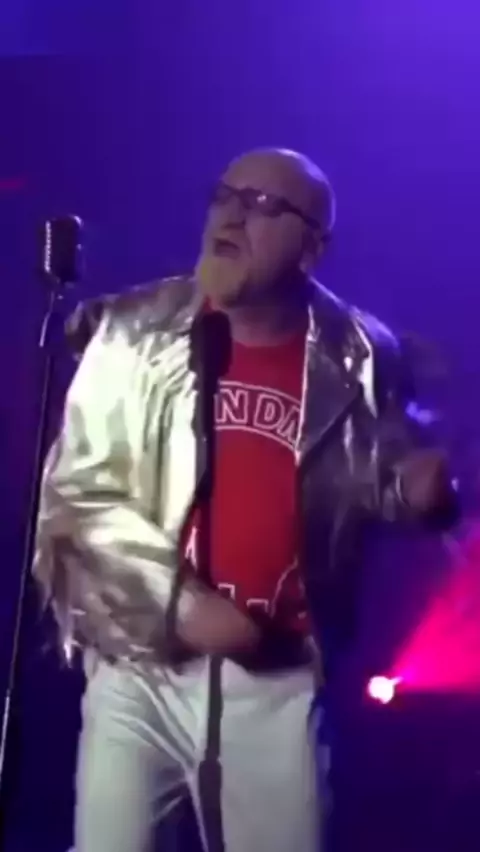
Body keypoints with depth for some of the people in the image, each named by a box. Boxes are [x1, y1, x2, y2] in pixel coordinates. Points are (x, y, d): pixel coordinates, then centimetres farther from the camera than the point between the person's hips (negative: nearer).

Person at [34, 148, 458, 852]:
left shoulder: (356, 359, -2)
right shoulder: (135, 333, -4)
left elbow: (393, 477, 12)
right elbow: (77, 490, -6)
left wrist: (418, 489, -12)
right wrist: (177, 600, -16)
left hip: (276, 678, 1)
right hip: (141, 667, 0)